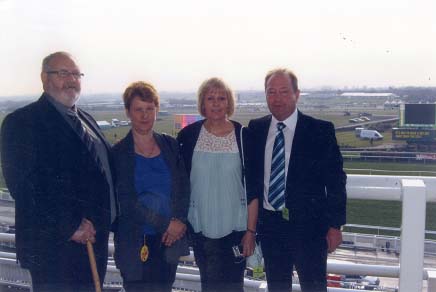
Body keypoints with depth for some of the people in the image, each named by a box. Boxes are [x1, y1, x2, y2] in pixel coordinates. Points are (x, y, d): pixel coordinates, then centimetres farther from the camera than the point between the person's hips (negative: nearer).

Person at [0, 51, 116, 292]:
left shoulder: (85, 120, 14)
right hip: (54, 247, -7)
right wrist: (69, 227, -20)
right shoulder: (22, 121, -10)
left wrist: (103, 223, 7)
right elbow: (22, 185, -19)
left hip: (94, 239, 7)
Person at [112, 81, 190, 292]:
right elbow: (127, 202, -9)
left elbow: (184, 188, 6)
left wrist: (180, 221, -11)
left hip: (170, 240, 3)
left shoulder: (170, 146, 6)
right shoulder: (118, 153, -4)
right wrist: (166, 224, -13)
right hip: (135, 243, -3)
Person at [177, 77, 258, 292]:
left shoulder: (243, 136, -4)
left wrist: (251, 230, -5)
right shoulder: (188, 135, -1)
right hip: (200, 227, 1)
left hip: (235, 227, -1)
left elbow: (253, 188, -2)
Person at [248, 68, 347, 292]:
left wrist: (335, 225, -6)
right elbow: (250, 175, 9)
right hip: (269, 225, 3)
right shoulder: (255, 128, 3)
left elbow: (335, 181, -5)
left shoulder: (321, 130, -7)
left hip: (309, 226, -3)